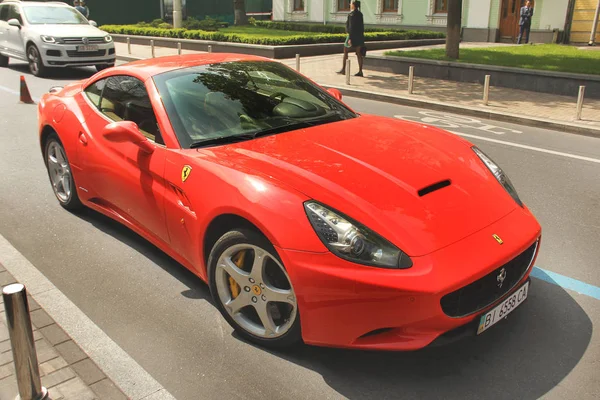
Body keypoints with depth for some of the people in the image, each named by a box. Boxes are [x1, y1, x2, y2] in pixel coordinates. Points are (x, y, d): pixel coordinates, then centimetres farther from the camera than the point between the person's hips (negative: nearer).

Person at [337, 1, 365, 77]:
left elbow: (351, 27, -20)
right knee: (359, 53, 5)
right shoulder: (360, 14, 11)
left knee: (345, 51, 6)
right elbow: (361, 26, 15)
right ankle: (360, 71, 2)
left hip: (353, 36, -7)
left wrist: (350, 38, -21)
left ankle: (343, 70, 9)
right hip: (360, 36, 8)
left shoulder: (351, 14, -14)